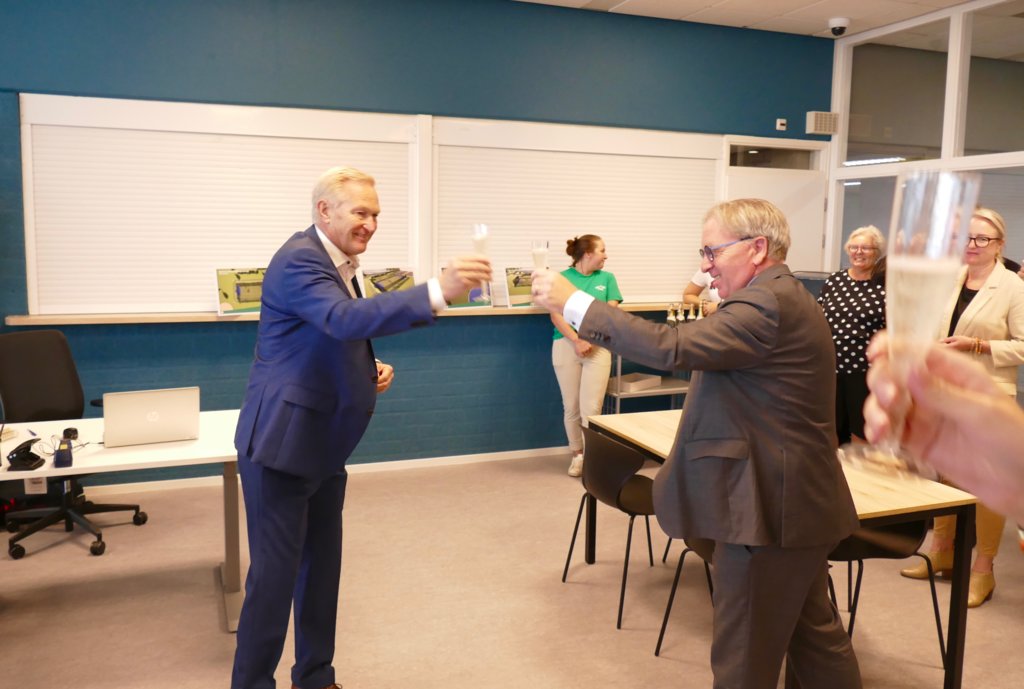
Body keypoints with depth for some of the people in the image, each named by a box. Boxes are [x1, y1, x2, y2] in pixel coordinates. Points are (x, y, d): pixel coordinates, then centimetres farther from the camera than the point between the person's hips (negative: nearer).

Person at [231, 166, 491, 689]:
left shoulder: (340, 264, 12)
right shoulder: (299, 259, -18)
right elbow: (345, 319, -37)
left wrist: (371, 370, 1)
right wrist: (437, 292, -46)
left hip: (322, 443, 9)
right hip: (281, 441, -9)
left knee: (322, 565, 16)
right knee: (275, 573, -1)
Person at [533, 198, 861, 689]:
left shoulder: (768, 304, -21)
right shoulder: (778, 297, 12)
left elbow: (673, 347, -30)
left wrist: (574, 303, -26)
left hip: (768, 508, -11)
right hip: (795, 502, 11)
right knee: (815, 634, 23)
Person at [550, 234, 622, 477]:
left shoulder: (607, 278, 10)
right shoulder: (562, 278, 3)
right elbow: (556, 315, -4)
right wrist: (577, 341, -15)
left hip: (598, 347, 1)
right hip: (566, 345, -1)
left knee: (591, 408, -7)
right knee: (571, 407, 4)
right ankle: (577, 454, 18)